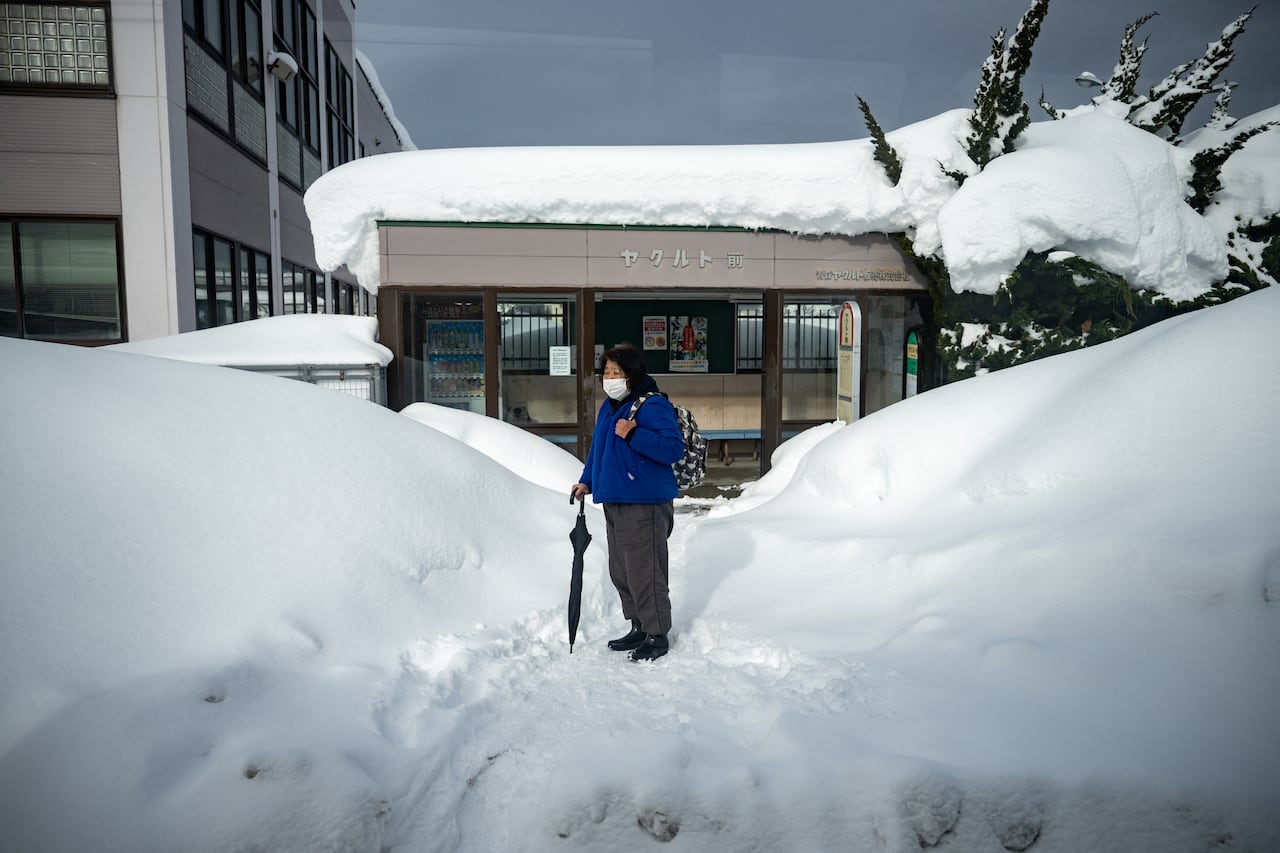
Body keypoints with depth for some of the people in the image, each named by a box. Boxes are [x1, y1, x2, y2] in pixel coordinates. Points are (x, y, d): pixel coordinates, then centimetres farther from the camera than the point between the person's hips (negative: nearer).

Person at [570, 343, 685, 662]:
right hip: (614, 503, 10)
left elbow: (674, 448, -23)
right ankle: (639, 628, 31)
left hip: (645, 505, -10)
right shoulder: (608, 407, 15)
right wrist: (587, 481, 18)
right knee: (621, 572, 16)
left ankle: (657, 635, 11)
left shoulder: (652, 406, -14)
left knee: (644, 572, -4)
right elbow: (597, 449, 26)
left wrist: (632, 434, -28)